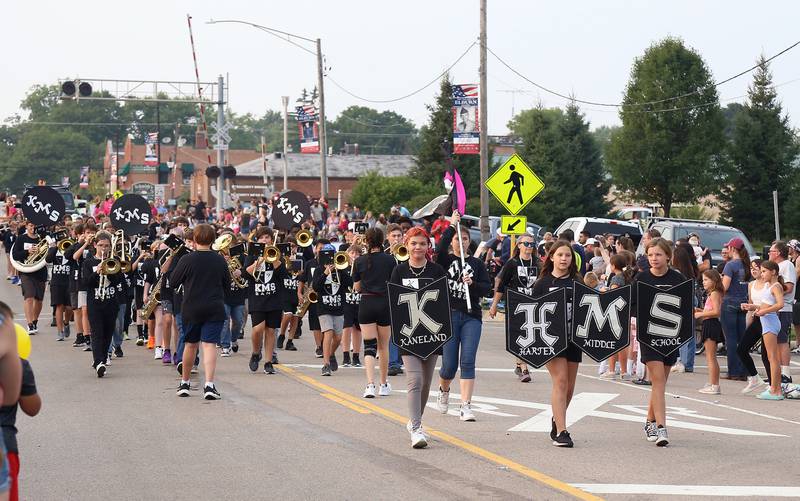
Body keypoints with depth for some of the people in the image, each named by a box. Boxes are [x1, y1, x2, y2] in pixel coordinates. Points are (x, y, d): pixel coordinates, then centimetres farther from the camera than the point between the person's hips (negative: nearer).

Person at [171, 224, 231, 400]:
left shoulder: (187, 260, -8)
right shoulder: (220, 260, -1)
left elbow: (173, 282, 1)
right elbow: (227, 284, 9)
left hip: (191, 309, 0)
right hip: (215, 309, 0)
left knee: (190, 344, 16)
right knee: (210, 345, -6)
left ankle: (184, 383, 27)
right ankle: (209, 385, -20)